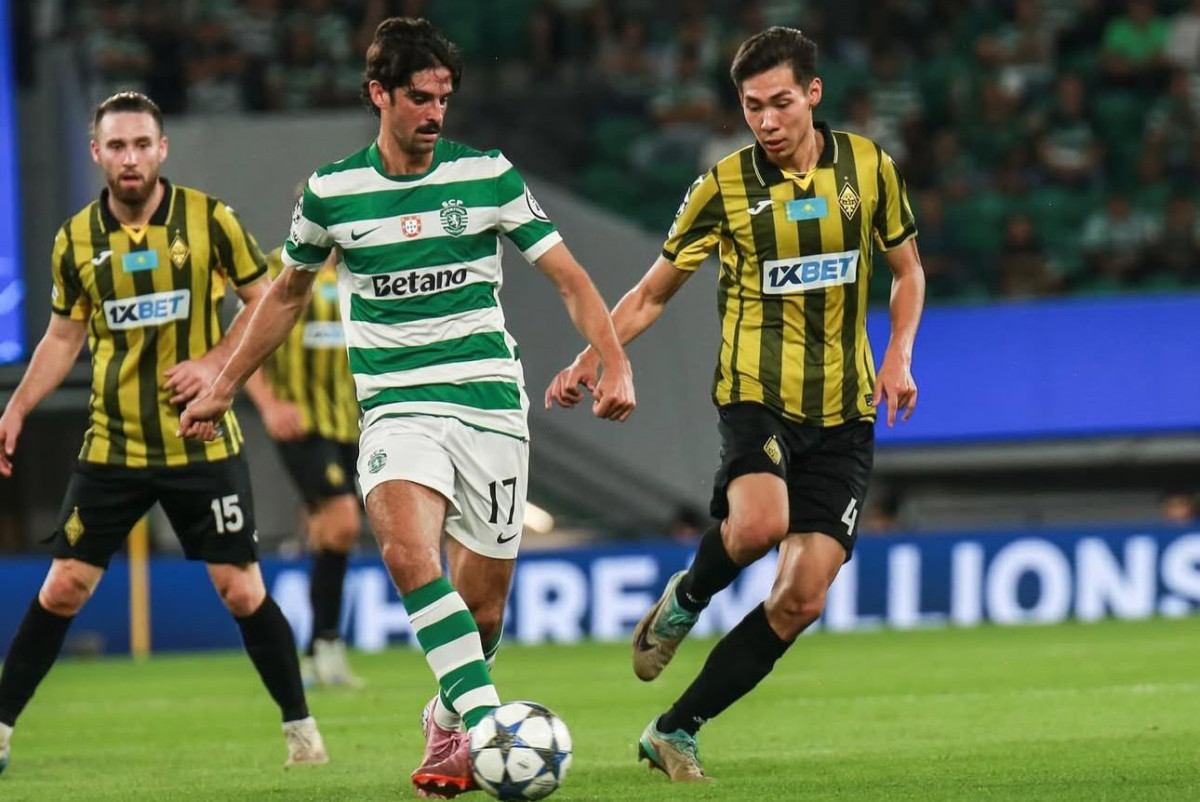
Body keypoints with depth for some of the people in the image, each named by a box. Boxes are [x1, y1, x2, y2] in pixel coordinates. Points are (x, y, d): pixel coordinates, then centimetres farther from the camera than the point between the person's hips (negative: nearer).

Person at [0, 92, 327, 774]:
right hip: (112, 448, 2)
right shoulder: (77, 238, 2)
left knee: (242, 590, -2)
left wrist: (216, 361, -13)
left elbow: (268, 303, 1)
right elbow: (64, 336, 13)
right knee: (63, 588, -1)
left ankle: (301, 727, 12)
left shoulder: (210, 219, -6)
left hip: (204, 443, -2)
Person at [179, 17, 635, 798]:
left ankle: (450, 724, 33)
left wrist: (614, 361, -14)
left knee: (481, 602, 4)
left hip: (491, 404, 0)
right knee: (408, 552, -29)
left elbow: (568, 275, 1)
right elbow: (288, 294, 20)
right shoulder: (331, 191, 3)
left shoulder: (487, 176, 0)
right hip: (398, 406, 0)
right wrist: (225, 388, 24)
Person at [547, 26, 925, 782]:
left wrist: (897, 357, 2)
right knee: (760, 524, -34)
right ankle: (686, 599, 1)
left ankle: (675, 732, 6)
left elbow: (908, 270, 18)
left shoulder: (867, 166, 4)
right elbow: (654, 293, 8)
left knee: (801, 600, -6)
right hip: (756, 391, -2)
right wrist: (591, 358, -7)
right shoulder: (725, 185, 0)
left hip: (843, 408, 3)